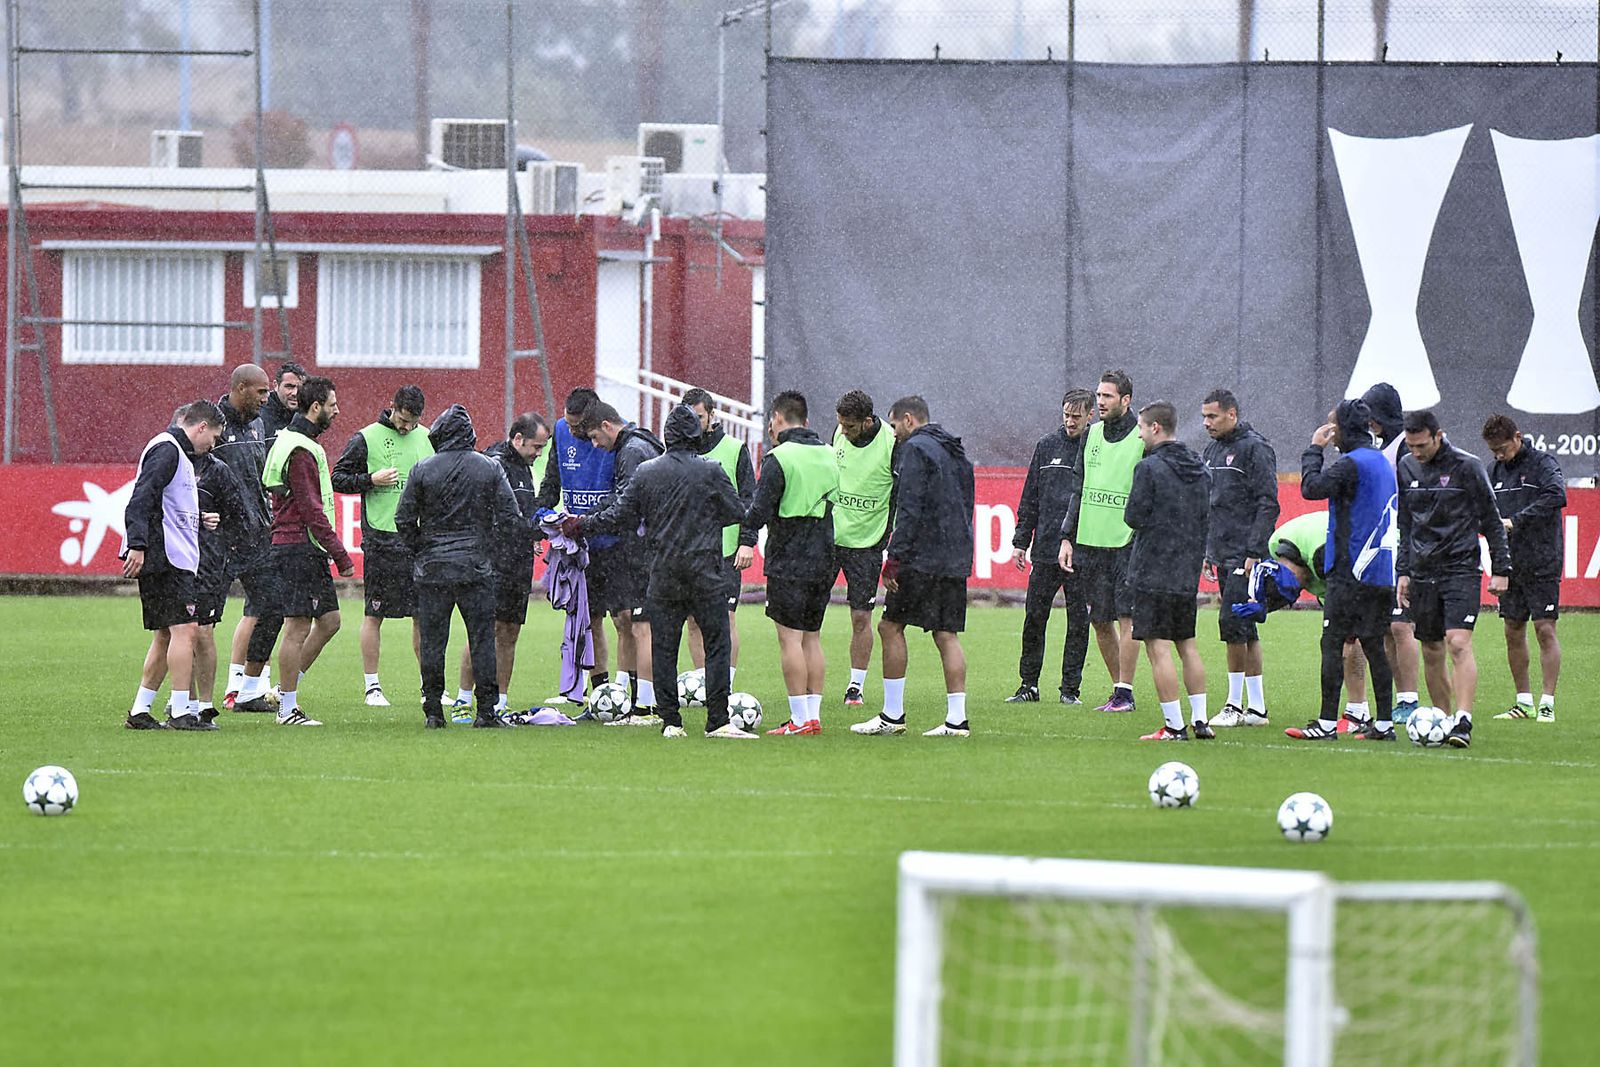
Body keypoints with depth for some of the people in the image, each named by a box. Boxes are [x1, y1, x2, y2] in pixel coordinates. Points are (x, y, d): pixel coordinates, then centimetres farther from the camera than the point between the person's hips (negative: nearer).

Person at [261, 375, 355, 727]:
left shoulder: (290, 441, 17)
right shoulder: (300, 450, -16)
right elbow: (312, 510, -20)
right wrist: (342, 555, -17)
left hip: (309, 551, 10)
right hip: (299, 548, -10)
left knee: (329, 621, 12)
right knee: (298, 628, -5)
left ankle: (288, 690, 18)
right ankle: (288, 708, 0)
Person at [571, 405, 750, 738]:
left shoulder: (645, 472, 0)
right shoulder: (711, 472, -6)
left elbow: (621, 515, 3)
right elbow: (737, 513, 1)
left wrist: (583, 524, 18)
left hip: (662, 573, 2)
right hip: (703, 571, -2)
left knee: (663, 647, 9)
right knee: (716, 644, 2)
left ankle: (670, 721, 7)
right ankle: (718, 720, -4)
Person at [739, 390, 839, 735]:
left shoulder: (780, 458, -10)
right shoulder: (829, 457, 12)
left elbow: (761, 505, -20)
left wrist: (747, 540, -24)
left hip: (789, 561, -7)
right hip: (823, 560, 7)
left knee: (789, 636, -5)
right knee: (812, 636, 13)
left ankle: (800, 719, -8)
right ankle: (813, 715, 12)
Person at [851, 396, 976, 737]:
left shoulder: (915, 449, -8)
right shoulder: (957, 453, 19)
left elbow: (910, 509, -16)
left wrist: (894, 559, -16)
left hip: (922, 556, -8)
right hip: (956, 560, 8)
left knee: (890, 626, -1)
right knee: (946, 635, 7)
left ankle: (893, 715, -1)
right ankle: (957, 719, 0)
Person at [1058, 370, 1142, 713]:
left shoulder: (1144, 438, -5)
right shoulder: (1092, 435, 13)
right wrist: (1067, 537, 12)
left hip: (1128, 542, -6)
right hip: (1090, 542, 6)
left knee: (1126, 617, -9)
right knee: (1100, 620, 7)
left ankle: (1125, 693, -5)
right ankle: (1118, 688, 17)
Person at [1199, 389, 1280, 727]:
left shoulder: (1254, 449, -9)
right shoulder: (1213, 451, 17)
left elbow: (1268, 504, -14)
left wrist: (1254, 553, -19)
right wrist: (1207, 551, 18)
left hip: (1245, 557, -9)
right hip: (1223, 556, 9)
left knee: (1233, 624, -13)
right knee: (1244, 630, 8)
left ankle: (1235, 704, -8)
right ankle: (1256, 707, 10)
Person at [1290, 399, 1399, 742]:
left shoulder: (1352, 463, -13)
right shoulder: (1383, 462, 16)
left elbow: (1312, 487, -17)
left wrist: (1314, 449, -5)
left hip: (1351, 572, -9)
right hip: (1382, 571, 9)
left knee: (1332, 643, -5)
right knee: (1373, 644, 11)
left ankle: (1327, 723, -7)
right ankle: (1384, 723, 9)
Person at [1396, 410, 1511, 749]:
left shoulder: (1467, 467, -6)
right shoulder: (1407, 467, 9)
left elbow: (1491, 521, -1)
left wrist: (1500, 570, -2)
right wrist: (1403, 571, 15)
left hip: (1461, 571, -5)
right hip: (1423, 574, 5)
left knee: (1459, 644, -18)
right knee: (1431, 652, 7)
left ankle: (1463, 721, -23)